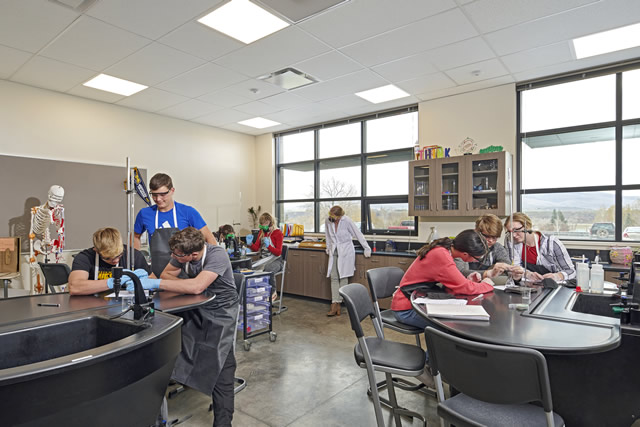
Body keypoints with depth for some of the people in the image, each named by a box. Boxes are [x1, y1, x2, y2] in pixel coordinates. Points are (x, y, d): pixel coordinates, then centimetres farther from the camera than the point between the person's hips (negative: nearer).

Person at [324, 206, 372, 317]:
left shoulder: (346, 221, -16)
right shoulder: (327, 221, -3)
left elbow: (358, 234, -9)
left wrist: (367, 249, -6)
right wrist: (328, 248, 21)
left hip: (346, 251, -4)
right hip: (334, 252, 4)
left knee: (343, 278, -3)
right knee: (334, 277, -3)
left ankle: (338, 304, 5)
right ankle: (335, 304, -2)